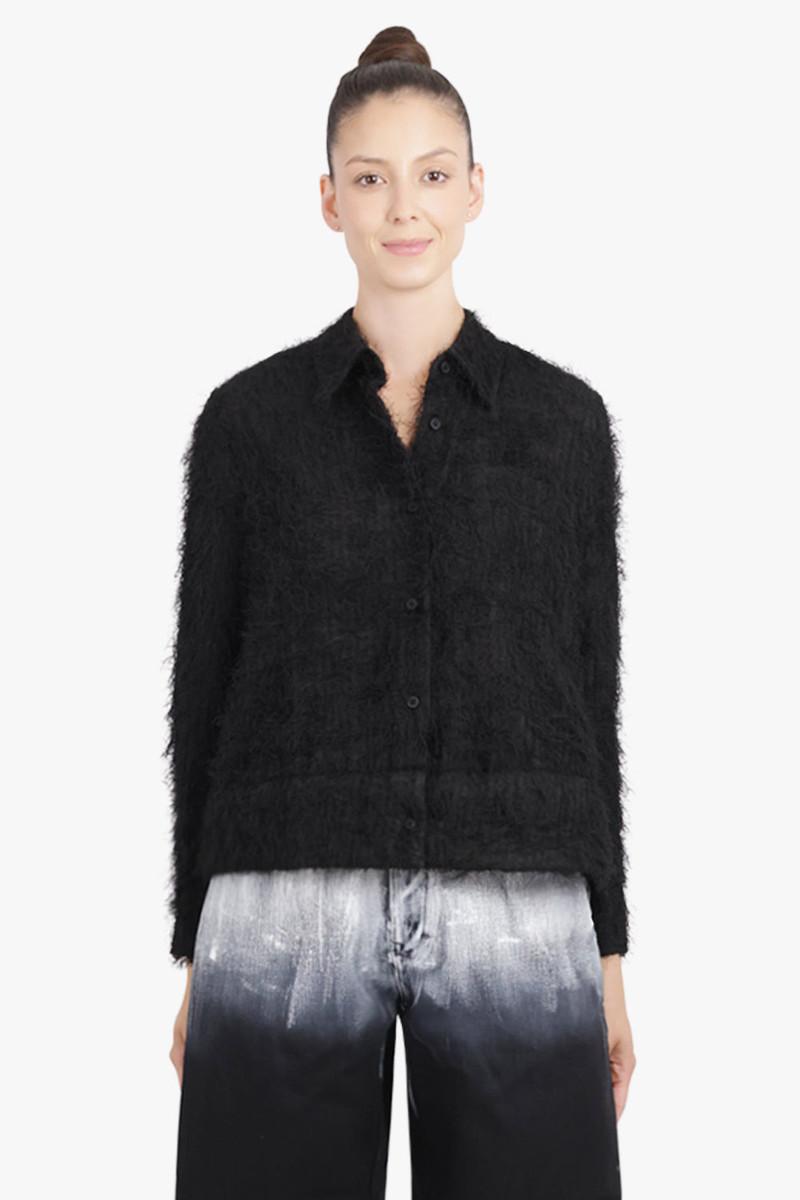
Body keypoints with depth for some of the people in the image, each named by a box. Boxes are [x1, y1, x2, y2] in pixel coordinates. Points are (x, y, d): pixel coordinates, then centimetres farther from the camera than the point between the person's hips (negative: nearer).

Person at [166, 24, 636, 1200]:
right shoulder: (248, 417, 5)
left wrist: (609, 954, 7)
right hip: (290, 915, 0)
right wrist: (196, 956, 5)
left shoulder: (563, 418, 7)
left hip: (516, 923, 1)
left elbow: (586, 687, 9)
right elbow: (208, 684, 7)